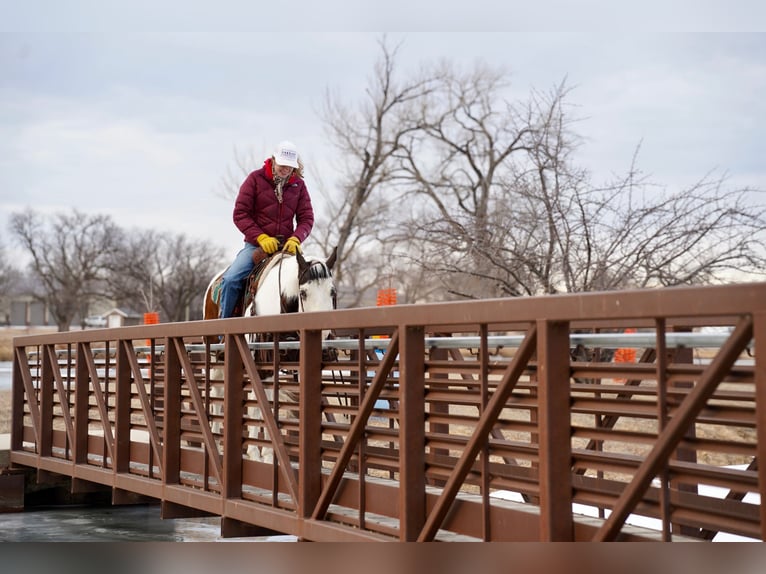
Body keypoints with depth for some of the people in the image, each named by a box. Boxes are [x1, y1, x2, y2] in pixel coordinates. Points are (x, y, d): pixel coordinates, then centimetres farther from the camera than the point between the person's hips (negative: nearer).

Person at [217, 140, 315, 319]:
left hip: (286, 246, 3)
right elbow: (240, 214, -5)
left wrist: (296, 239, -16)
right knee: (230, 280, -22)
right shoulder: (255, 179, -2)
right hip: (256, 244, -3)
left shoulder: (299, 185, 7)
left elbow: (306, 218, 5)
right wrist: (261, 238, -18)